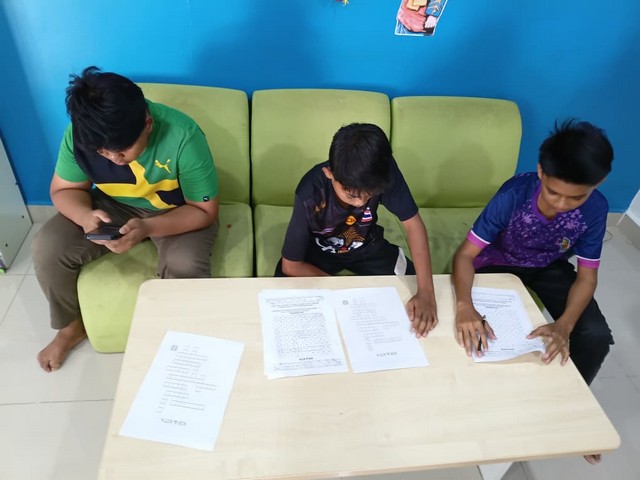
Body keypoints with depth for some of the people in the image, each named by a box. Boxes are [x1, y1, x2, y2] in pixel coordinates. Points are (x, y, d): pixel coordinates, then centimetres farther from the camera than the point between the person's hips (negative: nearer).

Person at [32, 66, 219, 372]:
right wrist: (85, 215, -29)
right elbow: (64, 190, -5)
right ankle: (71, 326, 16)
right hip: (113, 207, 4)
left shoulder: (182, 136, -32)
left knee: (185, 267, -33)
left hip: (178, 212, -3)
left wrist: (148, 227, -40)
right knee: (47, 248, -13)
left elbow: (204, 210, -25)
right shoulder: (79, 135, -21)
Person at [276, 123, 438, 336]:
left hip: (365, 243, 2)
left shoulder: (385, 172, -31)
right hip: (318, 248, -2)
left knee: (412, 288, -11)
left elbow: (412, 223, -23)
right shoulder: (310, 195, -36)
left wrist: (426, 293, -32)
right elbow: (291, 266, -24)